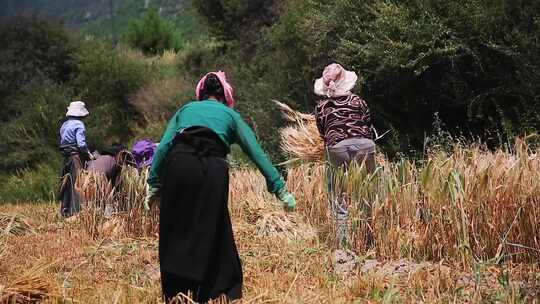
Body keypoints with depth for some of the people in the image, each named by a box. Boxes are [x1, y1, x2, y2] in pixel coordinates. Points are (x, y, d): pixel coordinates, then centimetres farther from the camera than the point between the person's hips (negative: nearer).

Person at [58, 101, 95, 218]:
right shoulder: (79, 124, -10)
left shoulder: (64, 125, 16)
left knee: (67, 184, 13)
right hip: (77, 157, -8)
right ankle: (76, 211, -10)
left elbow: (61, 143, 16)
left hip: (66, 158, 8)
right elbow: (81, 144, -19)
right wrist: (89, 155, -7)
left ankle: (65, 211, 16)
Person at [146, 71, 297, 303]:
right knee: (211, 236, 9)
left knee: (176, 234, 11)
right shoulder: (230, 115, 27)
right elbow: (257, 153, 20)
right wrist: (279, 188, 19)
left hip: (178, 164, 1)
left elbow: (164, 146, 15)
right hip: (213, 168, -1)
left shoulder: (185, 110, 29)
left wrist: (153, 183, 12)